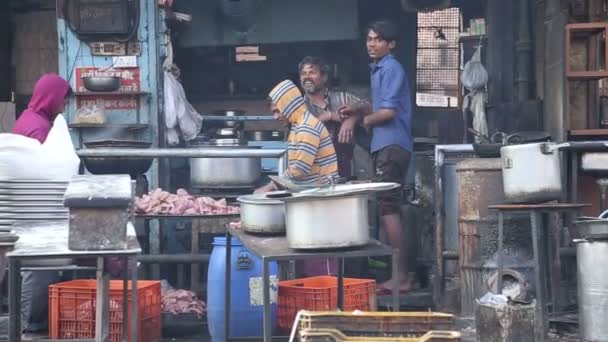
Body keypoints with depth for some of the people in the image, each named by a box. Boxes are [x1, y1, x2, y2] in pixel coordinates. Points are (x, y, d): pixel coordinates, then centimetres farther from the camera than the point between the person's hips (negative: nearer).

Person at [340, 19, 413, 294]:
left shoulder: (391, 68, -9)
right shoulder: (379, 70, 20)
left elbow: (388, 112, -16)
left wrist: (363, 120, 1)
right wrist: (358, 114, 10)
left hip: (392, 145, -10)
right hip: (385, 145, 10)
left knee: (388, 209, -11)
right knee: (388, 209, 9)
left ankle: (401, 277, -11)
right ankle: (399, 274, 13)